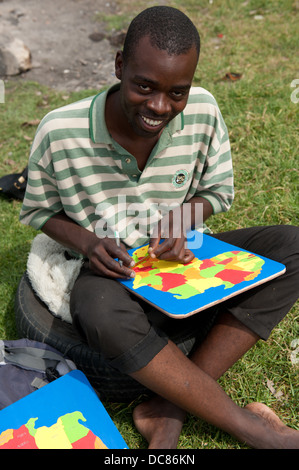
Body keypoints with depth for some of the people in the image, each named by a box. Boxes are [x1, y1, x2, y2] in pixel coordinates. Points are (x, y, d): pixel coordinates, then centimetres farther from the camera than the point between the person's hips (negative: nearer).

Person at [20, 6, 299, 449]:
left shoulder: (203, 111, -10)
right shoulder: (60, 131, -16)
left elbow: (219, 190, 4)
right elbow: (38, 208, 0)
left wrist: (184, 219, -18)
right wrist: (86, 243, -20)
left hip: (185, 256, 3)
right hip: (113, 271, -3)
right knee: (100, 312, -40)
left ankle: (169, 408, -23)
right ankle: (243, 423, -20)